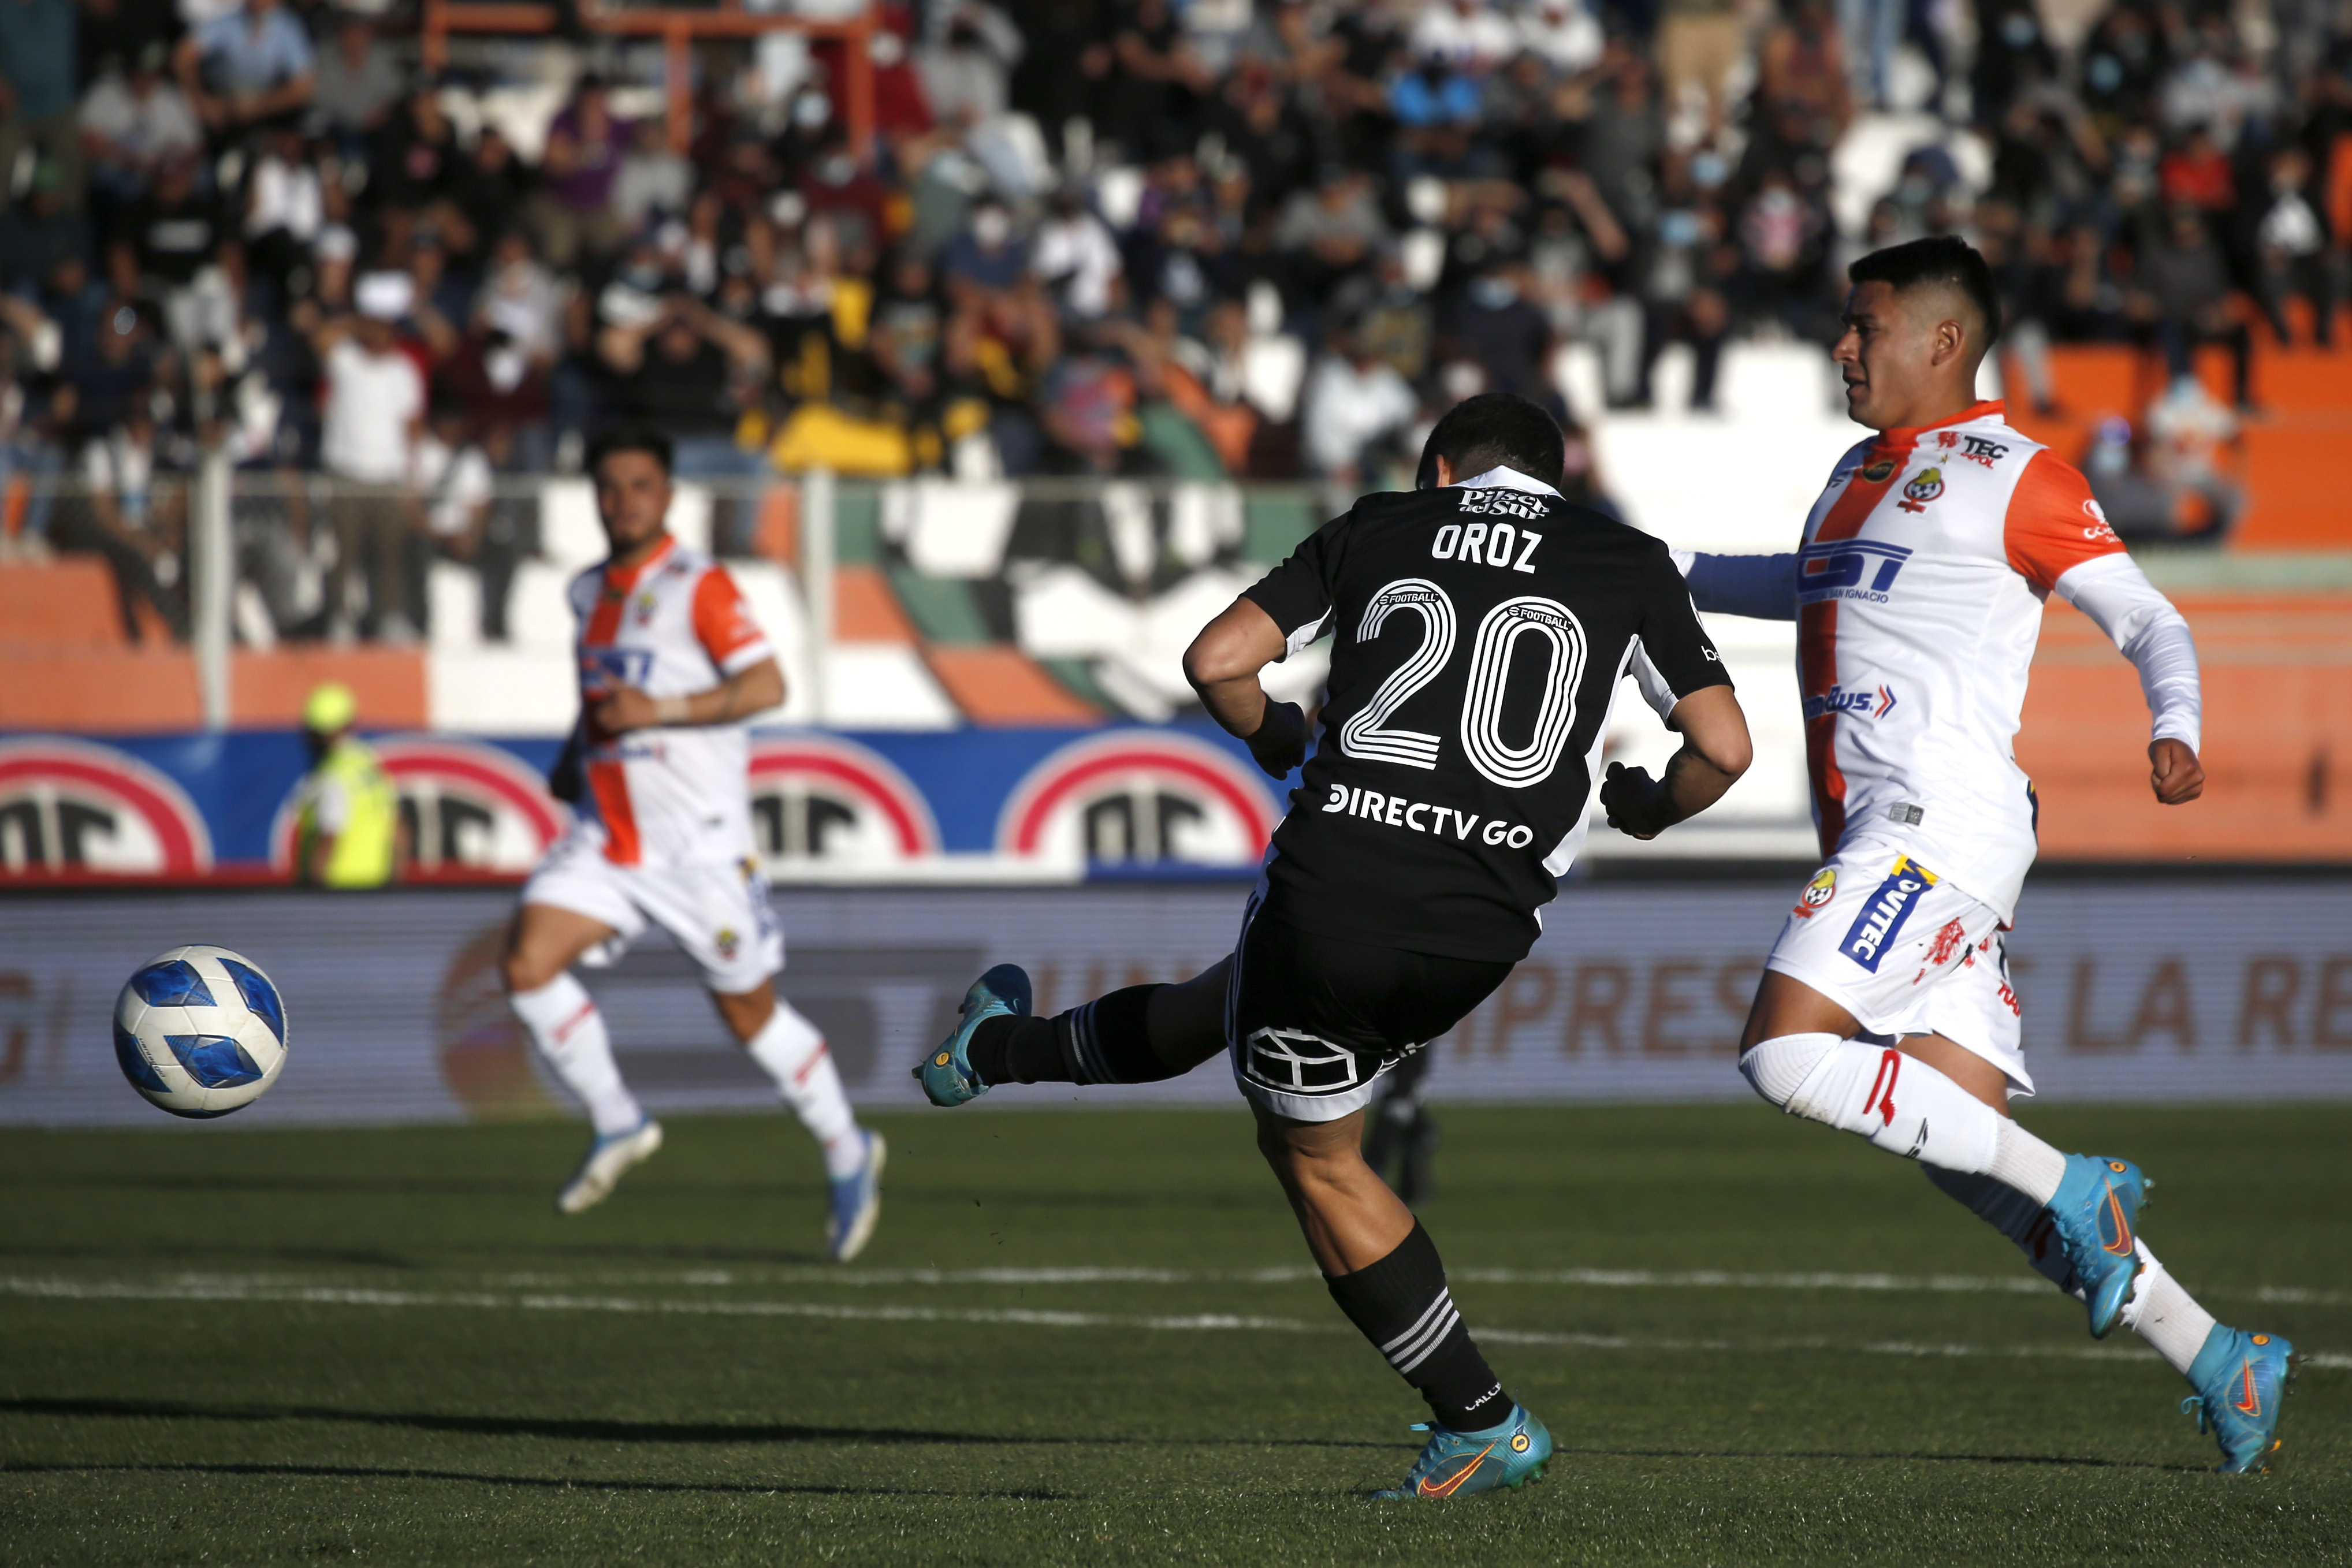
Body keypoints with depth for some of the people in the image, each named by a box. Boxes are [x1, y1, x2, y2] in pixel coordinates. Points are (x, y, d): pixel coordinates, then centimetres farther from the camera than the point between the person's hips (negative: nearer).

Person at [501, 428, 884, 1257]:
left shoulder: (698, 585, -10)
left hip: (699, 838, -6)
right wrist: (577, 751, 13)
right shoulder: (590, 592, 13)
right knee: (528, 965, -14)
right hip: (605, 836, 6)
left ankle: (848, 1152, 24)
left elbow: (766, 685, -19)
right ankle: (617, 1124, 2)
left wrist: (656, 710, -24)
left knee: (749, 1013, 4)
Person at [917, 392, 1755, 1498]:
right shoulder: (1631, 565, 10)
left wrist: (1278, 743, 25)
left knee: (1316, 1157, 22)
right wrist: (1651, 809, 24)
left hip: (1330, 881, -2)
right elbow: (1724, 748, 2)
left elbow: (1217, 660, 4)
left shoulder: (1379, 529, 11)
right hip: (1481, 929, 2)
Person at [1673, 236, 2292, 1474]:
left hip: (1942, 820, -8)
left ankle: (2075, 1191, -13)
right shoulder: (1862, 471, 23)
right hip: (1875, 834, 8)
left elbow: (2147, 618, -7)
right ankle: (2220, 1364, 3)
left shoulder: (2012, 475, -3)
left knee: (1787, 1055, -21)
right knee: (1966, 1147, 0)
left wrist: (2174, 731, -25)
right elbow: (1815, 588, 45)